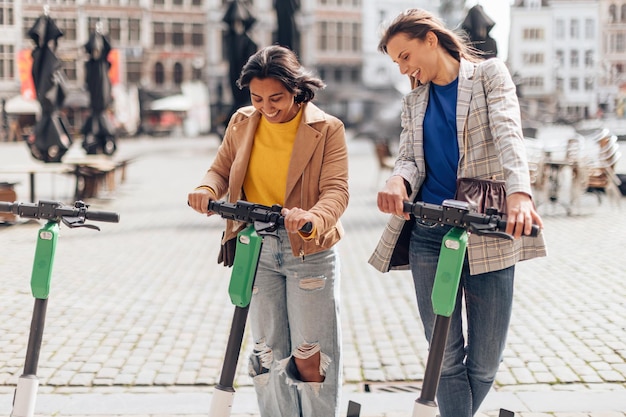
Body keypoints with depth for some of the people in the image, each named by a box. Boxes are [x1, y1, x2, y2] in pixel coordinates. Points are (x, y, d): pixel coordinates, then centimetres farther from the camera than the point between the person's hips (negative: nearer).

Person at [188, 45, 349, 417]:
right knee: (269, 354, 10)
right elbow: (221, 170, 7)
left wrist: (312, 218, -39)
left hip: (309, 250, -4)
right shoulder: (242, 123, 4)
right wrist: (207, 190, -19)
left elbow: (336, 190, -17)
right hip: (256, 249, 4)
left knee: (310, 357, -2)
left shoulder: (327, 129, -9)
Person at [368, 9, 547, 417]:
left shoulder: (490, 73, 4)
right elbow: (410, 157, 5)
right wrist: (398, 180, -21)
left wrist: (520, 191, -33)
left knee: (485, 361, 2)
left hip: (487, 235, -3)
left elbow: (508, 133, -13)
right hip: (429, 235, 3)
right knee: (446, 358, 1)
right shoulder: (414, 101, 17)